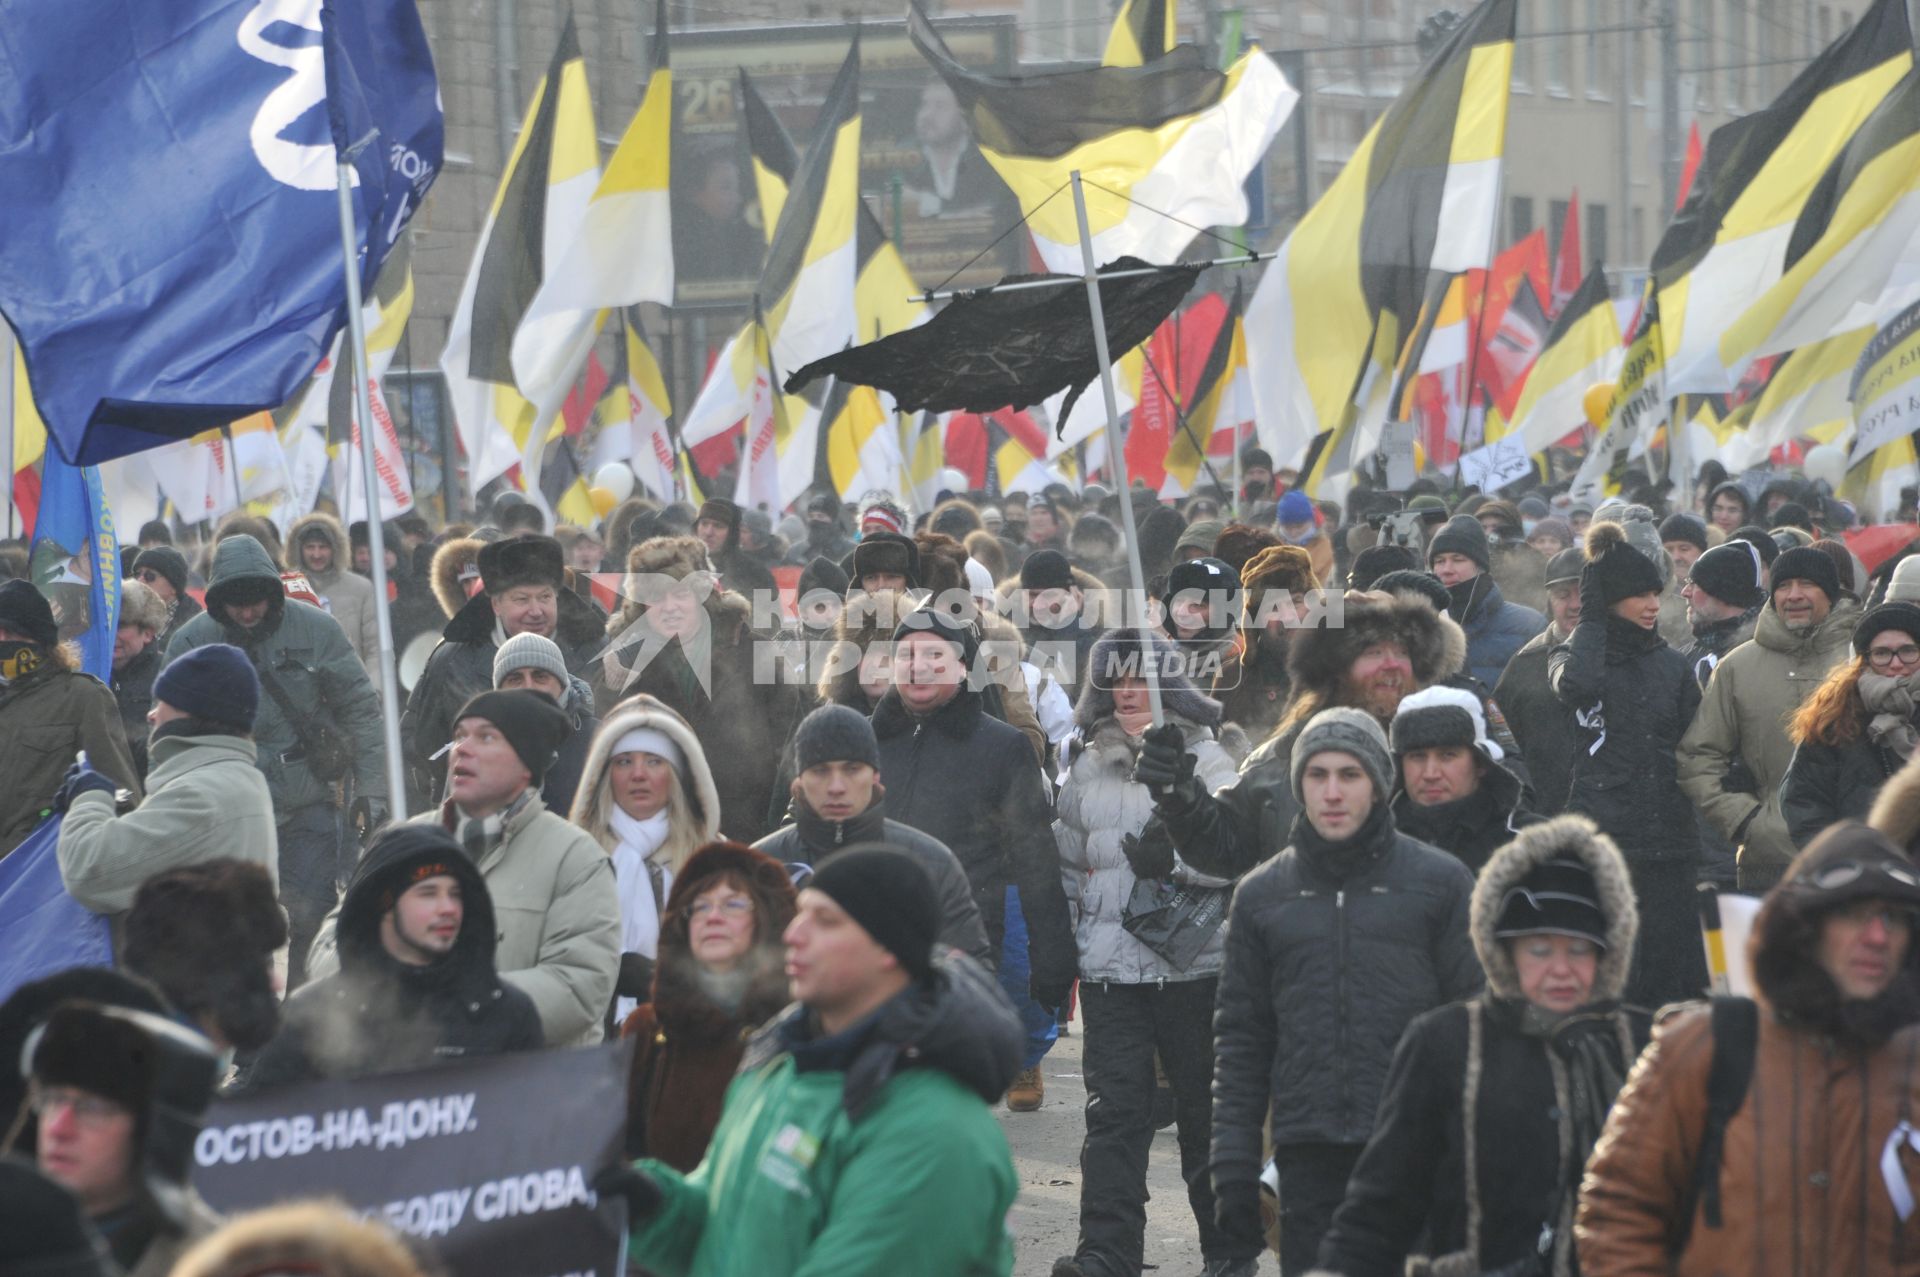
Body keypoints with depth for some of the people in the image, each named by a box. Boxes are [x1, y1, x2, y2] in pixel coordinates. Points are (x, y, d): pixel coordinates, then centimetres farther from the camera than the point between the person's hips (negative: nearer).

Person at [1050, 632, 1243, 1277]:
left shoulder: (1204, 758, -3)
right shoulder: (1088, 766, 12)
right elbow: (1068, 860, 22)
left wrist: (1176, 858, -25)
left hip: (1194, 965, -3)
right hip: (1110, 968, 3)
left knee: (1206, 1108, 8)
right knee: (1113, 1110, -5)